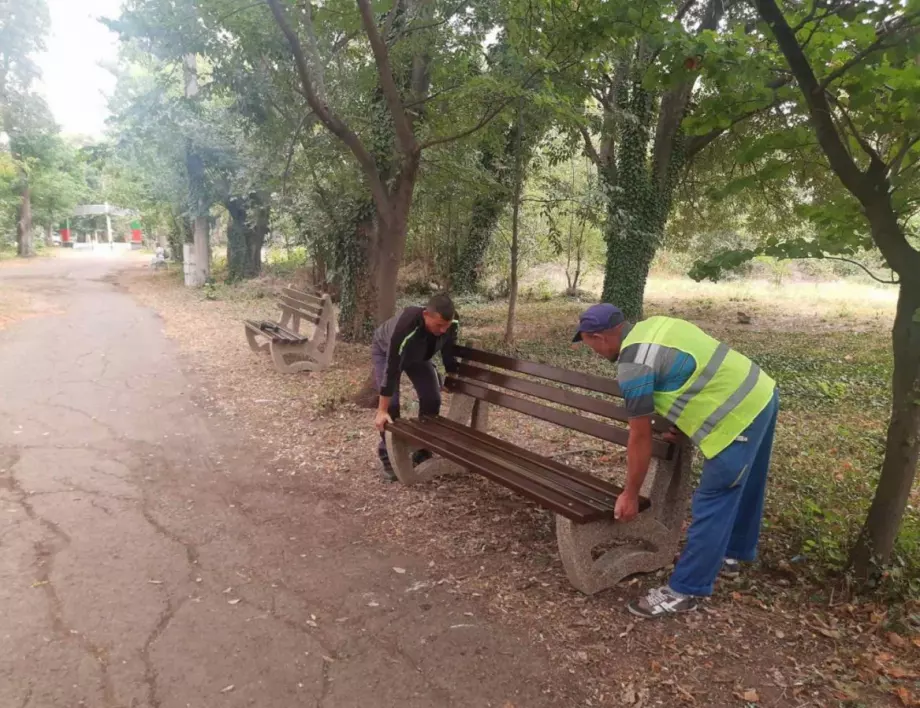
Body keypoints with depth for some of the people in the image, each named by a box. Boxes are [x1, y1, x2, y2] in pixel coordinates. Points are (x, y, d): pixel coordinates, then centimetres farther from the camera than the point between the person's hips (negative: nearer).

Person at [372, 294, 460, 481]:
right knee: (391, 403, -16)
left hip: (418, 355, 5)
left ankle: (422, 454, 11)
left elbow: (449, 353, -10)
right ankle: (389, 458, 0)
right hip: (385, 351, -5)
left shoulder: (452, 323, -31)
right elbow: (391, 370, -42)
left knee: (432, 398, -5)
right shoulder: (406, 328, -47)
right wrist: (382, 411, -39)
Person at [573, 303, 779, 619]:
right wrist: (682, 420, 23)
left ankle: (685, 591, 12)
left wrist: (631, 494, -2)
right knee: (744, 487, 25)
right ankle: (731, 554, 46)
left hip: (739, 419, -10)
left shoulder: (633, 365, -17)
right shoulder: (653, 325, 10)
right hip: (762, 393, 10)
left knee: (711, 506, 0)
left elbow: (640, 438, -13)